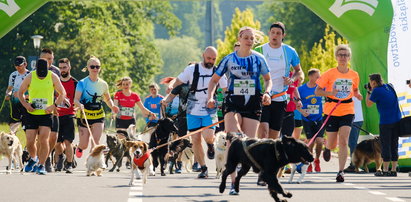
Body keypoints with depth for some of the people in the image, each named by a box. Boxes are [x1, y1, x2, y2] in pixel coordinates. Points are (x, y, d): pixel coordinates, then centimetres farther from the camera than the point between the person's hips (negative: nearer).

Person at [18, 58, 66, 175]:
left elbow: (62, 93, 5)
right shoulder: (30, 77, -3)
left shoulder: (53, 77, -4)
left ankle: (41, 165, -4)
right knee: (29, 142, 0)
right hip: (31, 114, 1)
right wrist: (26, 104, -9)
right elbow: (20, 93, 9)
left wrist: (53, 106, -9)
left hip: (46, 114, -1)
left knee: (43, 140, -14)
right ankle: (33, 159, 30)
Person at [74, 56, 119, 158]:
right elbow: (76, 99, -16)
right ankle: (79, 148, 37)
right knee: (84, 145, 1)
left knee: (96, 142, -16)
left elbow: (108, 99, 19)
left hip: (98, 116, 2)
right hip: (85, 115, -2)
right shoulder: (82, 83, -7)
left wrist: (112, 106, -2)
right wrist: (79, 105, -39)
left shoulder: (103, 84, 5)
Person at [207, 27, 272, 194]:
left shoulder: (258, 59, 5)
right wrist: (211, 97, -4)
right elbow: (214, 80, 12)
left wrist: (267, 93, -3)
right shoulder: (229, 59, 3)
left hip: (253, 104, 1)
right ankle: (233, 181, -21)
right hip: (233, 102, -1)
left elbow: (268, 79, 17)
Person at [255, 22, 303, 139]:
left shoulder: (290, 52, 6)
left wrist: (292, 79, -3)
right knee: (263, 132, -19)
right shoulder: (259, 50, 1)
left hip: (280, 99, 2)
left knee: (274, 137, 6)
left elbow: (298, 70, 19)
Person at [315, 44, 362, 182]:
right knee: (332, 144, 6)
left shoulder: (354, 75, 4)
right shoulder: (329, 74, -4)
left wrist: (358, 95, -2)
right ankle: (327, 148, 45)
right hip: (331, 111, -1)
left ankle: (341, 172, -12)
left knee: (343, 141, -14)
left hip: (347, 111, 1)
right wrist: (330, 93, -21)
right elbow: (317, 91, -2)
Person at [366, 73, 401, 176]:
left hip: (386, 121, -7)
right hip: (397, 120, 7)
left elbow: (368, 104, -1)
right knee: (394, 146, 10)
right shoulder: (390, 87, 10)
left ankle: (385, 170, 0)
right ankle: (393, 170, 11)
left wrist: (368, 92, 8)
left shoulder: (377, 91, -11)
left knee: (385, 146, -1)